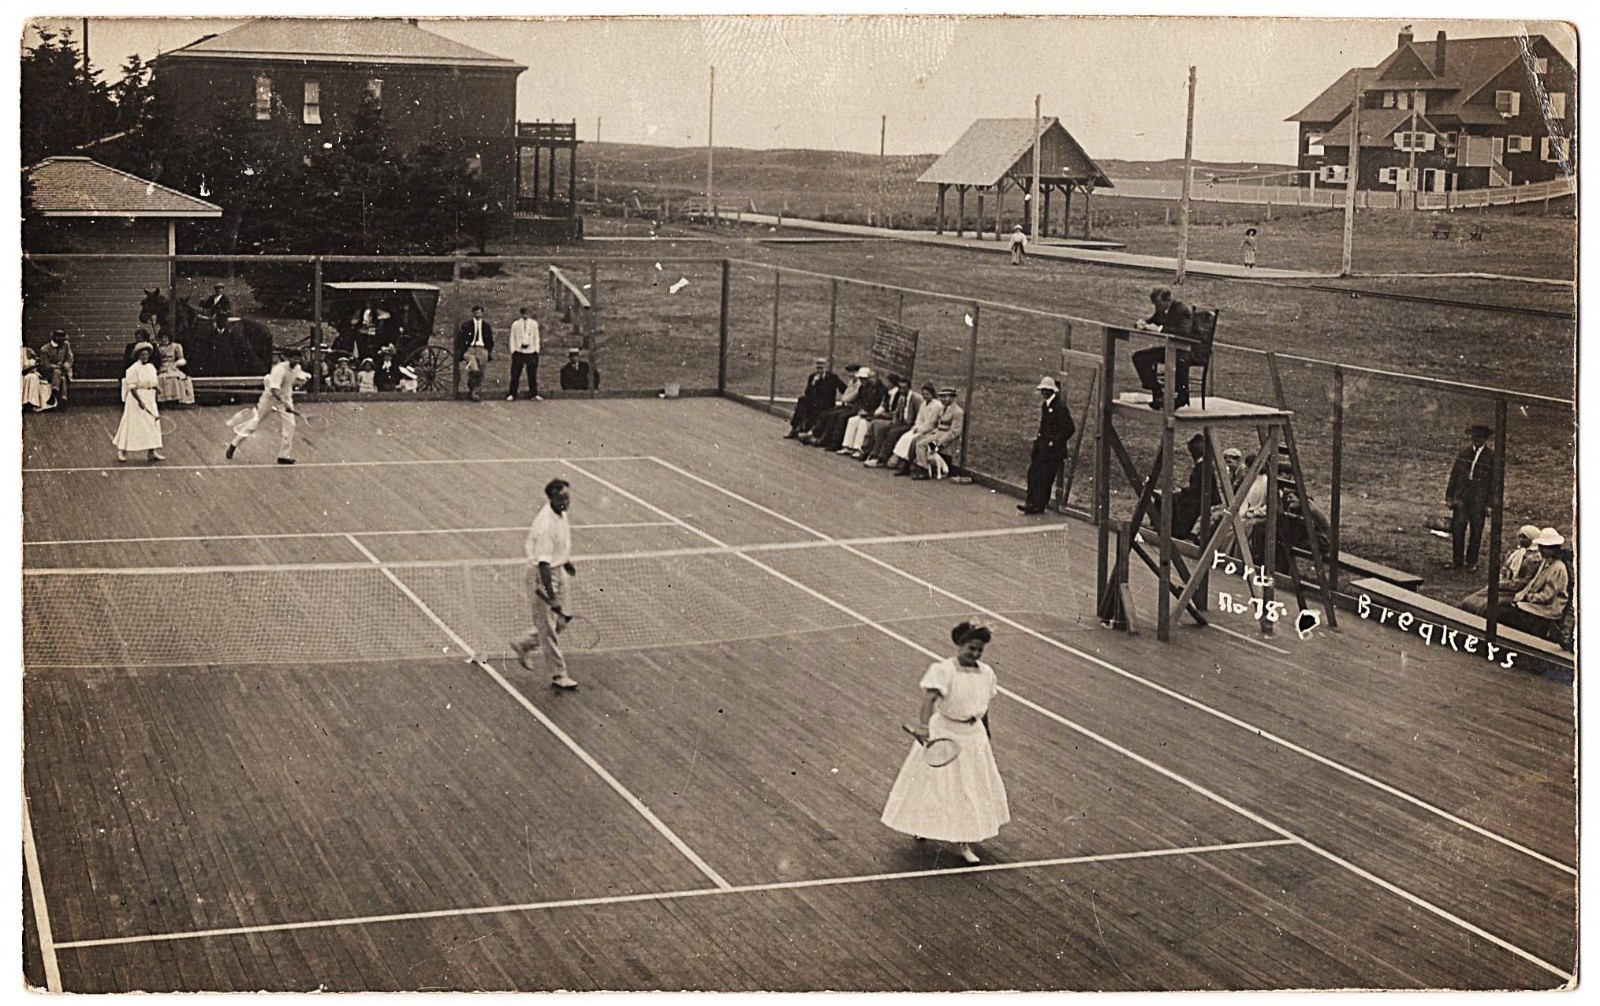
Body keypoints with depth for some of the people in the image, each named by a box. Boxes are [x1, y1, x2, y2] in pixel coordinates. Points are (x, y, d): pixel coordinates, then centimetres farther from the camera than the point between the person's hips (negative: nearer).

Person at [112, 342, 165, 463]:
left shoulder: (151, 367, 9)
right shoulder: (133, 369, -12)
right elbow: (131, 387, -16)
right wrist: (139, 401, -21)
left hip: (150, 399, 7)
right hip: (136, 398, -7)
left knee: (152, 425, 3)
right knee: (130, 426, -1)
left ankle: (153, 452, 6)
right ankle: (121, 451, 10)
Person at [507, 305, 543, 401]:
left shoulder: (534, 323, 5)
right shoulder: (515, 324, 3)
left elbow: (536, 337, 8)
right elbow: (512, 338, 6)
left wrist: (536, 351, 3)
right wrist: (513, 351, -2)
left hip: (531, 352, 1)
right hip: (519, 352, -1)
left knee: (532, 374, -1)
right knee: (515, 375, -2)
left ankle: (534, 394, 5)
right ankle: (512, 394, 3)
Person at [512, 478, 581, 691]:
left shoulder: (561, 513, -1)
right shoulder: (546, 525, -29)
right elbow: (543, 563, -29)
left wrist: (567, 562, 22)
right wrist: (551, 595, -28)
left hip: (558, 571, 9)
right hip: (542, 576, -9)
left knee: (559, 622, 19)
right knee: (549, 628, 3)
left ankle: (523, 645, 39)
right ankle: (558, 676, 12)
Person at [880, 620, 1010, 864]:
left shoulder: (986, 673, 1)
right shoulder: (943, 670, -18)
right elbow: (929, 698, -32)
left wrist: (987, 737, 21)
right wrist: (923, 725, -47)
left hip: (973, 736, 6)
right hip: (943, 735, -6)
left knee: (970, 787, 10)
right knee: (936, 783, 4)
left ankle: (963, 843, 23)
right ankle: (921, 825, 27)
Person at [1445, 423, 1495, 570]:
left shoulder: (1491, 457, -1)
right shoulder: (1463, 453, 8)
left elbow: (1493, 481, -1)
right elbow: (1454, 475, 11)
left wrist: (1490, 504, -4)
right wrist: (1449, 497, 6)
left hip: (1479, 500, -2)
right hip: (1461, 497, 2)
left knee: (1476, 531, 4)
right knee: (1457, 529, -1)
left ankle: (1471, 561, 16)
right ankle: (1457, 560, 9)